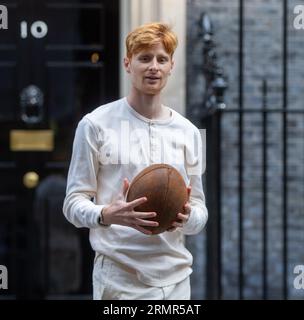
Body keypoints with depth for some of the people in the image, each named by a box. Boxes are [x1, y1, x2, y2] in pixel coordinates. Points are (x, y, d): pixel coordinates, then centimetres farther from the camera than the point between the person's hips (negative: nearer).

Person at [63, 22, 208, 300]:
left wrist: (188, 216, -12)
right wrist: (107, 215, -24)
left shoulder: (188, 131, 9)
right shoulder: (96, 124, -3)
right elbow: (74, 203, -4)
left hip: (175, 277, 4)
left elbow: (200, 212, 11)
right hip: (120, 279, -4)